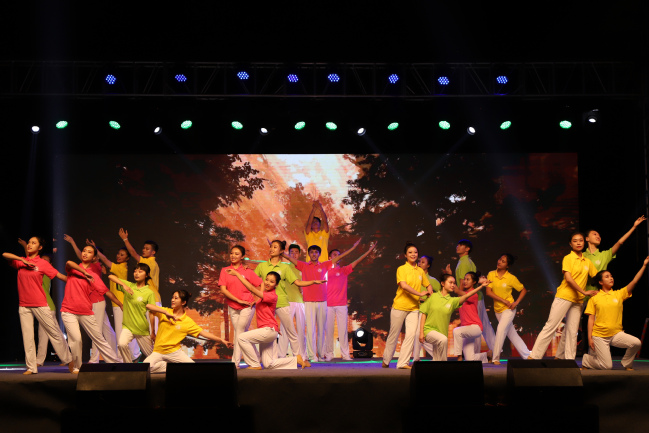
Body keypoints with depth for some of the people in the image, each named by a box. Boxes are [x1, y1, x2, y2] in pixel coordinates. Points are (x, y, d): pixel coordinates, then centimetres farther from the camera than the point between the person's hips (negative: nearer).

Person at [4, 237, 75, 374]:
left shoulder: (43, 264, -1)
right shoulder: (21, 262, 8)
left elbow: (59, 275, 1)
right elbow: (5, 255, -3)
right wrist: (23, 260, -12)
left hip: (40, 304, -3)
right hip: (24, 305, 4)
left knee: (54, 332, 0)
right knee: (27, 336, 2)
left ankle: (68, 360, 11)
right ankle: (31, 367, 6)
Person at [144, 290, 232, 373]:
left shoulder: (188, 321, -4)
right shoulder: (165, 312, -1)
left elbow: (203, 332, -5)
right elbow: (148, 306, -13)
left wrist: (221, 341, -14)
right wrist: (165, 312, -25)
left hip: (174, 351, -1)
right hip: (158, 351, 1)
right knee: (146, 367, -25)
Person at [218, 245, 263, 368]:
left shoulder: (248, 271, 3)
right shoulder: (225, 270, 6)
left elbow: (261, 285, 8)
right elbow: (223, 289, -4)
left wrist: (257, 299, -4)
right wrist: (238, 300, -10)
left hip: (247, 306, -3)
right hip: (232, 307, 3)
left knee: (239, 332, -11)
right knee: (240, 334, 6)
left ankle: (235, 362, -12)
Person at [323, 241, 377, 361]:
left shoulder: (344, 270, 11)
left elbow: (356, 262, 7)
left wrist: (369, 250, 2)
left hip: (341, 304, 1)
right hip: (328, 305, -1)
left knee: (343, 329, -2)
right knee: (328, 330, 0)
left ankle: (345, 354, -1)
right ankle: (328, 354, 5)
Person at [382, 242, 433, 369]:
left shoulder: (420, 271, 11)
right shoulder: (402, 269, -5)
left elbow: (428, 285, 24)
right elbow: (404, 285, -19)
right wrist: (420, 294, -20)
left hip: (414, 308, 4)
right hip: (399, 306, -4)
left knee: (411, 334, -8)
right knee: (394, 335, 6)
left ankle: (403, 363, -2)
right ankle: (386, 361, 21)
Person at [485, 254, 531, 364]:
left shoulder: (511, 278, -9)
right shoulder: (491, 275, -3)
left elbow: (523, 290, 3)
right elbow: (488, 292, -10)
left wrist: (516, 302, -11)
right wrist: (503, 301, -16)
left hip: (508, 309, -4)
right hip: (497, 309, 4)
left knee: (501, 330, -19)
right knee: (512, 334, 12)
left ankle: (496, 359, -14)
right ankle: (527, 355, 23)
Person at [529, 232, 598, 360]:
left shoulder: (588, 262, 12)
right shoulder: (568, 258, -3)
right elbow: (568, 278, -12)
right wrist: (584, 292, -15)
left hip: (578, 300, 5)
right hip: (563, 296, -5)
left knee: (572, 331, 4)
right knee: (550, 327, -7)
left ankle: (570, 360, 7)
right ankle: (534, 356, -6)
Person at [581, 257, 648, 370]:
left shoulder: (619, 294, 6)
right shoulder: (594, 298, 2)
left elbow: (634, 281, -3)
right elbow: (591, 319, 1)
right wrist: (589, 338, -6)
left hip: (616, 334, 3)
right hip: (599, 335, -3)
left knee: (636, 343, -24)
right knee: (607, 366, -11)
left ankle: (627, 364, 3)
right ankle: (586, 360, 19)